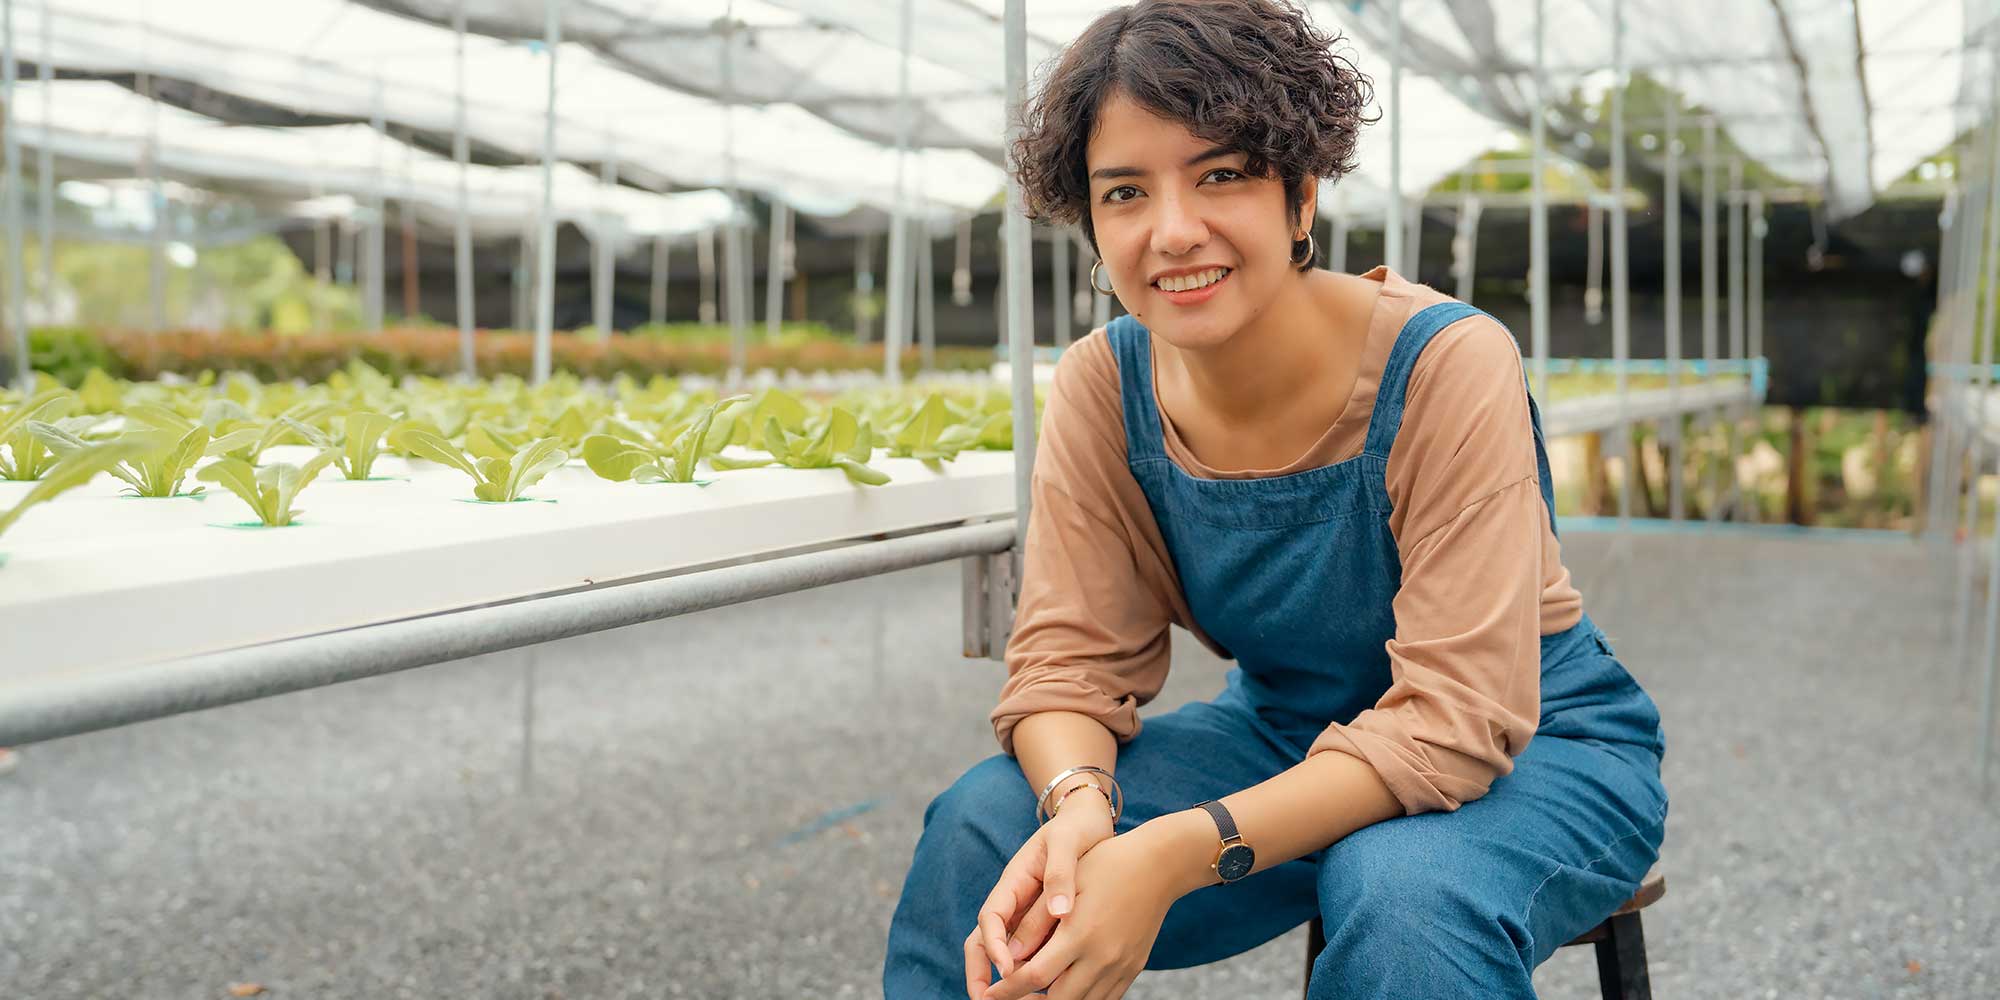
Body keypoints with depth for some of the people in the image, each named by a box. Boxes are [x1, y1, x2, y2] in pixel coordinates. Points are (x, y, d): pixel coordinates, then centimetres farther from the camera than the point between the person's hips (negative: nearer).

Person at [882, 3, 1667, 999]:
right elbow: (1068, 658, -10)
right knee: (979, 826, -19)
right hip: (1286, 733, 4)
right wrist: (1079, 808, -34)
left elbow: (1452, 717, -29)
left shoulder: (1447, 365, -25)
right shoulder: (1100, 389, -11)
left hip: (1532, 743, -3)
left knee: (1404, 895, -38)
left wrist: (1181, 853, -40)